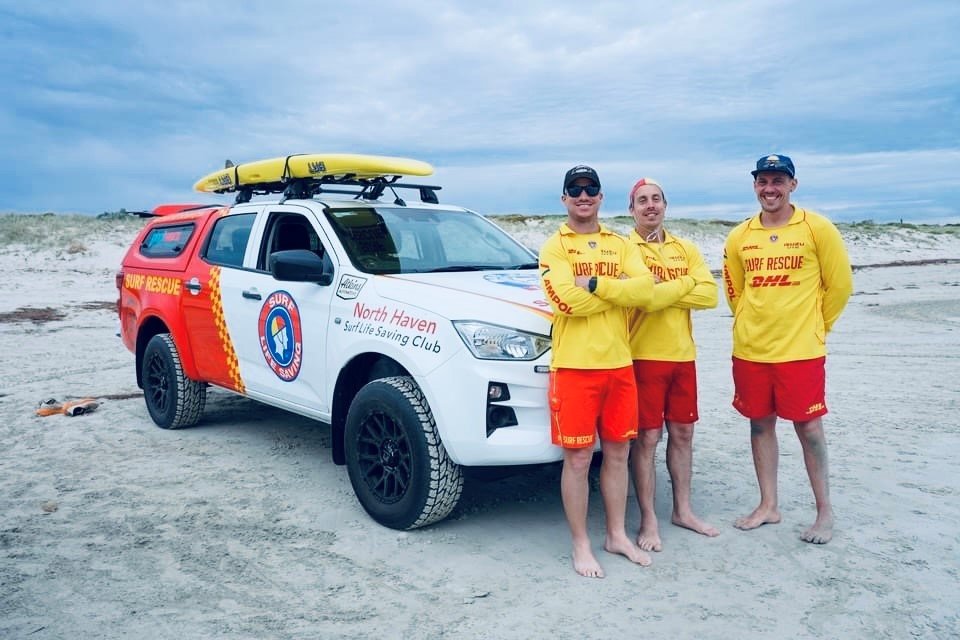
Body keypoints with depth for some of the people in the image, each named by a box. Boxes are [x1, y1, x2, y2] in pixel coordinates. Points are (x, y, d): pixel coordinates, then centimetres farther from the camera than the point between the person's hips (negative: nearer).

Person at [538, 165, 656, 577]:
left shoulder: (620, 245, 11)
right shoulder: (554, 246, -2)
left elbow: (645, 289, -6)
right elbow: (567, 300, -18)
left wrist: (594, 284, -15)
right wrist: (620, 290, -9)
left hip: (619, 363, 5)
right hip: (575, 366, -4)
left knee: (617, 452, 14)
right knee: (578, 458, 2)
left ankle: (617, 535, 29)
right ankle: (581, 546, 16)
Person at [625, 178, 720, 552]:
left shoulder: (686, 249, 10)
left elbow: (709, 295, -2)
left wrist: (663, 292, -13)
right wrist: (685, 284, -8)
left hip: (683, 355, 6)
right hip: (644, 357, -5)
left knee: (682, 433, 14)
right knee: (646, 439, 0)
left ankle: (683, 510, 29)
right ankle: (648, 521, 12)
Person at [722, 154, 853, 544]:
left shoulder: (817, 228, -5)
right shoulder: (739, 237, 4)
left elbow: (840, 285, 1)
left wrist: (814, 326, 6)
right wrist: (754, 323, 14)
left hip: (801, 350, -3)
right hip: (749, 350, 4)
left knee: (808, 427, 2)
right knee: (760, 424, 11)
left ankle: (825, 512, 18)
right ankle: (768, 505, 24)